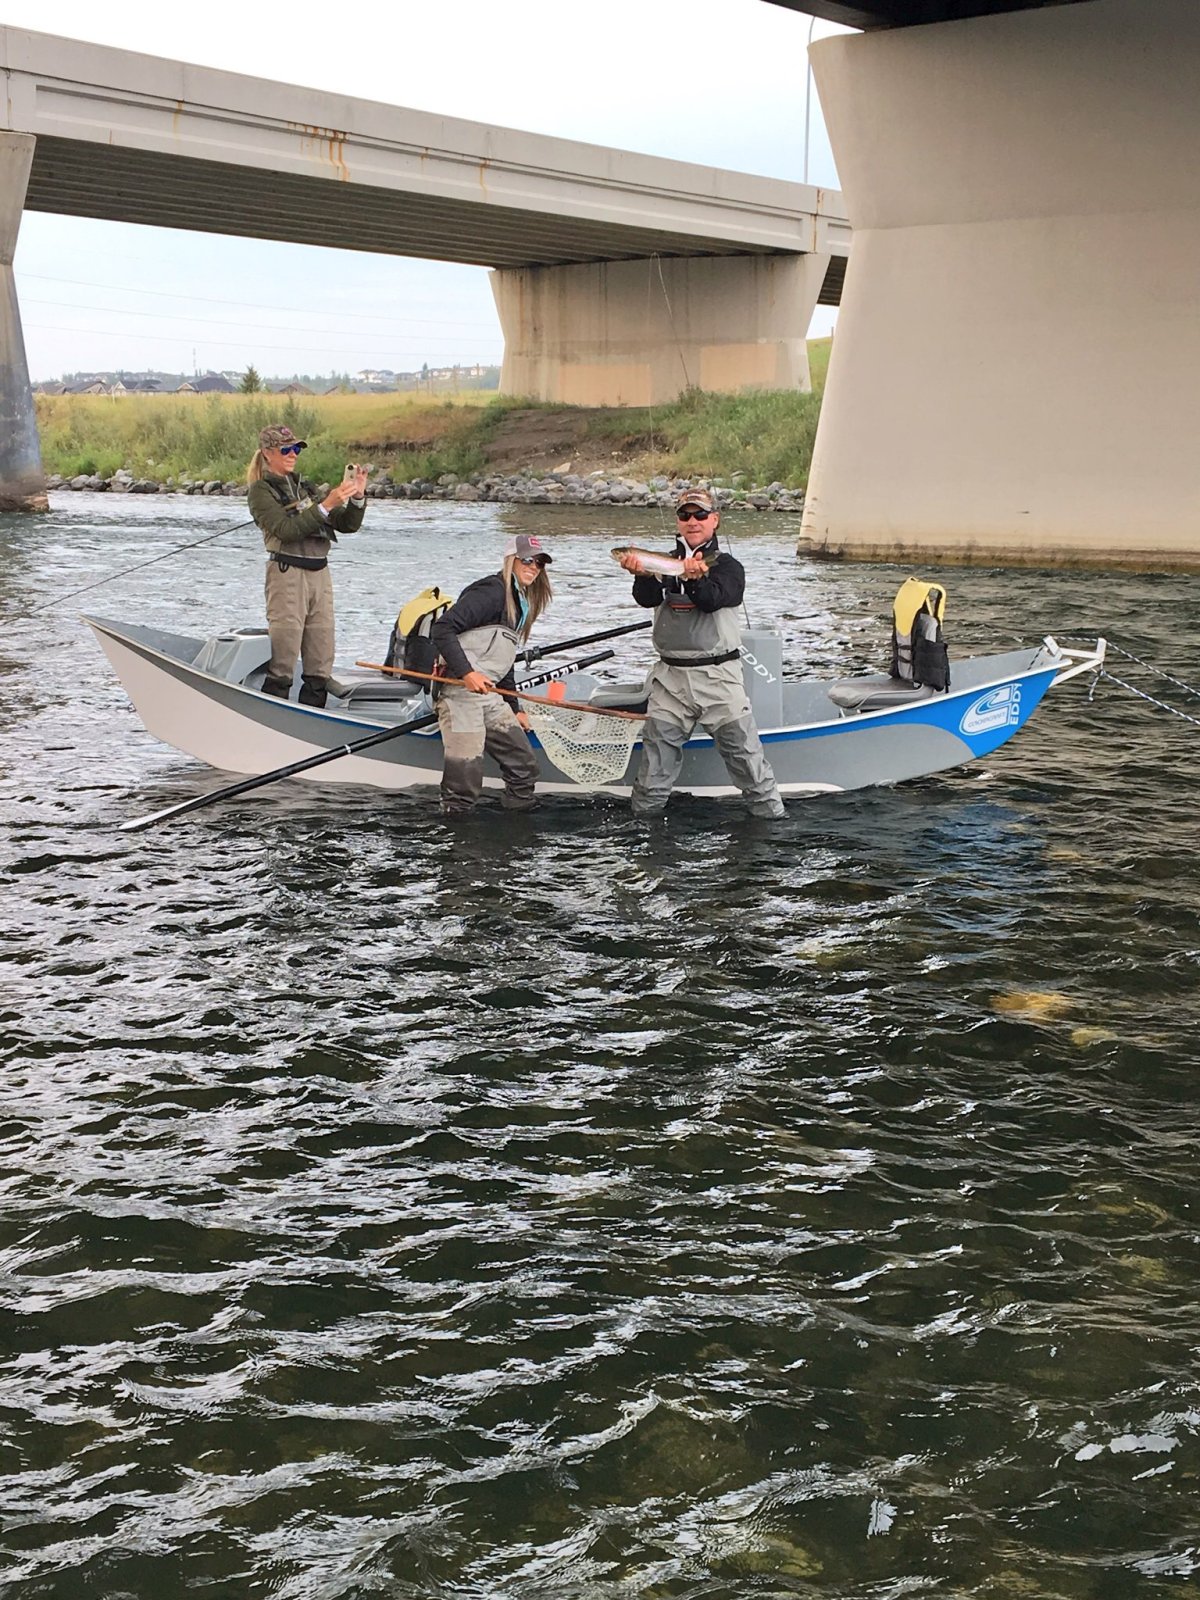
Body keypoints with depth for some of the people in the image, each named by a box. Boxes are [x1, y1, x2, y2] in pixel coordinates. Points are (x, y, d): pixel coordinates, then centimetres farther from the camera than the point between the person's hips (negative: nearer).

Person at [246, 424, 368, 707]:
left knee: (320, 666, 6)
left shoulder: (304, 488, 18)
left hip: (320, 575, 7)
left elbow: (347, 525, 15)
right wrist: (326, 505, -21)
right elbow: (286, 530, -16)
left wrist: (358, 497, -2)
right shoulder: (261, 491, -1)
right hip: (287, 575, -7)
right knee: (282, 666, -8)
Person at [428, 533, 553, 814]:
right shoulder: (492, 592, -10)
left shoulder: (521, 603, 20)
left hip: (490, 694, 10)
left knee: (523, 765, 9)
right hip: (460, 692, -10)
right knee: (465, 773, -10)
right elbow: (442, 628, -19)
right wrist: (466, 673, -26)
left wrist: (514, 709, 24)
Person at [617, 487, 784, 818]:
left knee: (743, 749, -3)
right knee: (657, 750, 6)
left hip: (717, 676, -3)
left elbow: (713, 600, -18)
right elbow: (647, 599, -9)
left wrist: (696, 579, -40)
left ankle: (770, 812, 7)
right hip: (670, 676, 3)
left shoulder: (727, 566, 2)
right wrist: (642, 575, -32)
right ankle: (643, 813, 18)